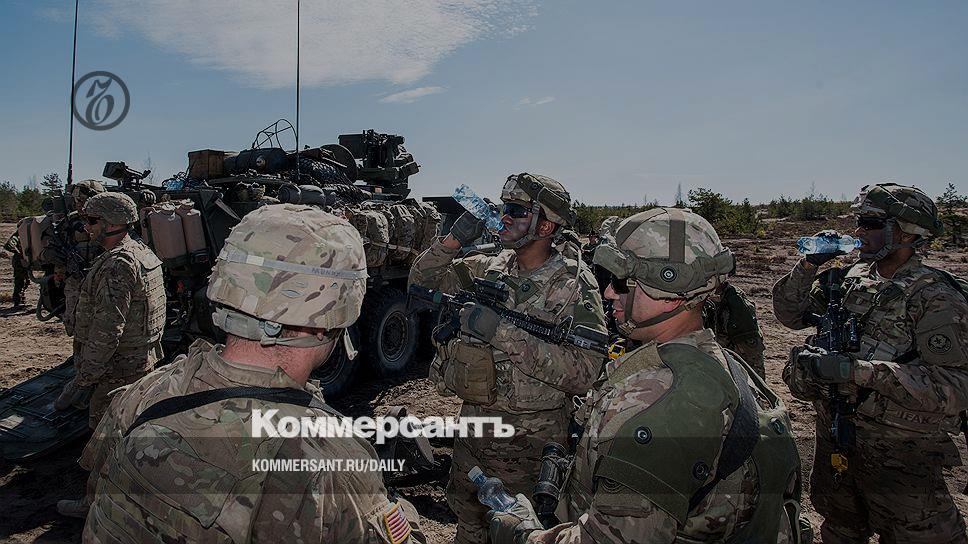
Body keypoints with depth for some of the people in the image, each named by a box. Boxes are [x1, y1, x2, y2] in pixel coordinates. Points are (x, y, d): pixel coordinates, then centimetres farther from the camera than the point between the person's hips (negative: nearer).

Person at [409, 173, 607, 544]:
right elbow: (422, 282, 5)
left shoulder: (576, 286, -16)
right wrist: (454, 239, -11)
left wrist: (503, 331, -30)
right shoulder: (488, 269, 0)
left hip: (530, 442, -5)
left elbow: (583, 372, -26)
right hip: (473, 419, 5)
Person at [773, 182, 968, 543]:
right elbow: (790, 314, 8)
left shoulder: (937, 298, -16)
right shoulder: (850, 279, 1)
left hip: (899, 455, -5)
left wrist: (856, 370, -32)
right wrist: (809, 265, -7)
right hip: (835, 438, 6)